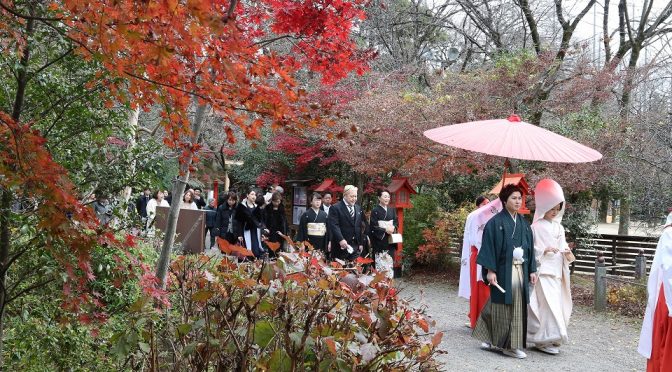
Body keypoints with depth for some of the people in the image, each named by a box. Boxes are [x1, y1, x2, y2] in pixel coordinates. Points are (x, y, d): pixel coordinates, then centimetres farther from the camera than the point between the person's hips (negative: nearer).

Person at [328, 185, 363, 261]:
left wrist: (361, 243, 11)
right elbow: (334, 226, -16)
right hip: (341, 247, -5)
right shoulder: (335, 208, -6)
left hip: (355, 246, 5)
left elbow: (360, 226, 16)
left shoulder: (358, 208, 15)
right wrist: (341, 240, -28)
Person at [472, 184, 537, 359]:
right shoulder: (496, 222, -6)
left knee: (518, 306, 6)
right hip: (503, 270, -6)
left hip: (520, 270, 6)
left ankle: (513, 345, 16)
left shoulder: (523, 223, 12)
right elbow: (489, 246, -10)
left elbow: (530, 247, 14)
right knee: (502, 305, -1)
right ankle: (503, 343, 10)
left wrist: (532, 270, 8)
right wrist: (490, 270, -17)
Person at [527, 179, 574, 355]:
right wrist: (544, 250, -22)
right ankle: (545, 340, -7)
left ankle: (544, 339, 17)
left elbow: (563, 246, 15)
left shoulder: (559, 227, 13)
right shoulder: (536, 227, -6)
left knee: (556, 304, 7)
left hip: (557, 271, 7)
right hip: (543, 271, -7)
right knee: (548, 304, -13)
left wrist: (568, 253, -6)